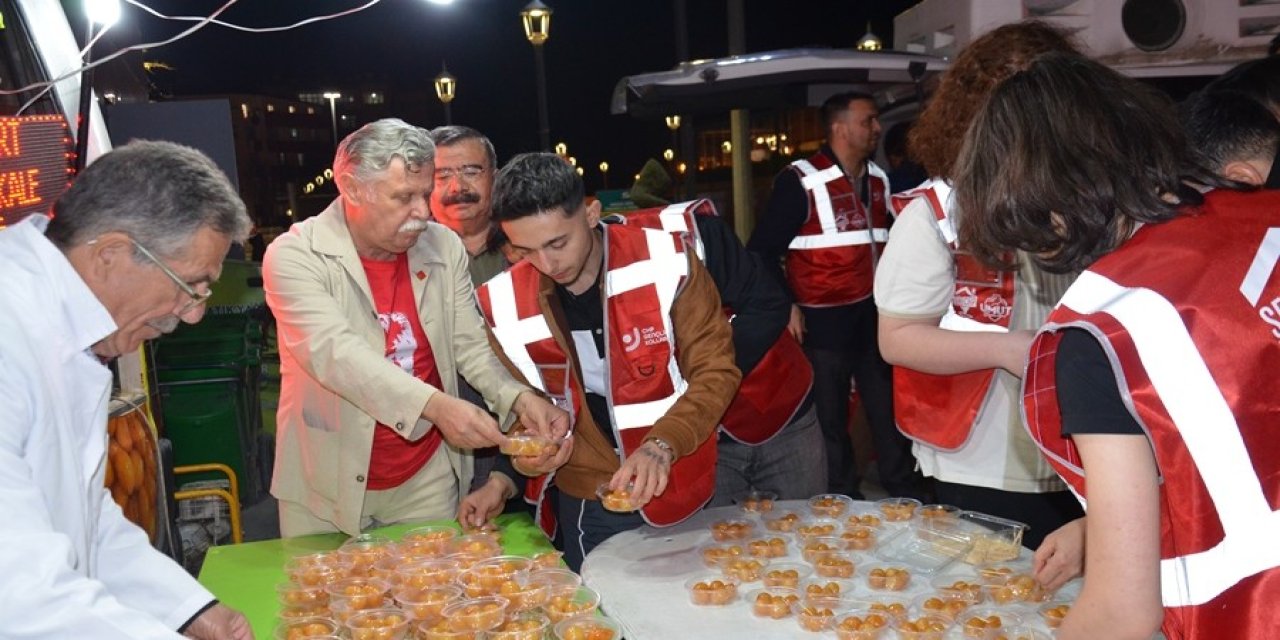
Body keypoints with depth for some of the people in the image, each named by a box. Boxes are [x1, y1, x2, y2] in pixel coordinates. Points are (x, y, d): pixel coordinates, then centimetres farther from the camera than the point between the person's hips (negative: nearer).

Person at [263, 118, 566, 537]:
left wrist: (519, 398, -19)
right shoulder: (295, 255, -14)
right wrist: (435, 405, -39)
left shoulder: (444, 248, -2)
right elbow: (334, 352, -27)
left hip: (428, 479, 3)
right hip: (326, 489, -3)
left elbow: (471, 345, 1)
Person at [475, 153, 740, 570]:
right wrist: (525, 452, -14)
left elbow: (715, 371, -12)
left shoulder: (665, 264, -16)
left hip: (683, 492, -1)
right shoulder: (502, 303, -8)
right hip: (588, 508, 1)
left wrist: (663, 445, -26)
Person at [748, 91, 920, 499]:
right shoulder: (801, 182, -11)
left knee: (890, 411, 13)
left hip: (876, 319, 6)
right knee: (831, 420, 7)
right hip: (825, 324, -6)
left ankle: (905, 495, 28)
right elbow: (762, 251, -10)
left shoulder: (878, 180, 10)